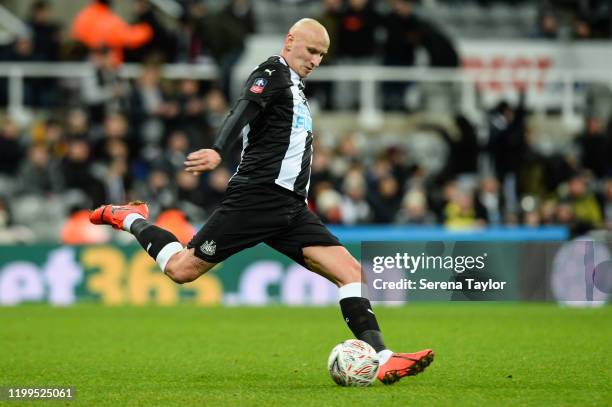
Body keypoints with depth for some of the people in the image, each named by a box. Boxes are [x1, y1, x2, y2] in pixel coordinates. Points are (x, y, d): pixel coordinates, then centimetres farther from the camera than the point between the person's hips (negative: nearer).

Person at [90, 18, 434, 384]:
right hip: (256, 199, -8)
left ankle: (383, 360, -14)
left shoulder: (295, 85, 23)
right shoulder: (272, 73, -5)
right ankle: (131, 219, 23)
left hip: (291, 209, 8)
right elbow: (242, 112, -24)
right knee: (182, 268, -4)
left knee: (351, 271, -8)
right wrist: (217, 152, -41)